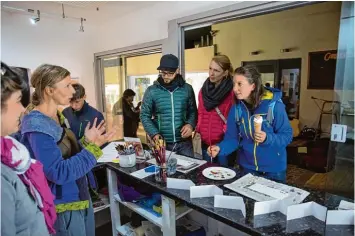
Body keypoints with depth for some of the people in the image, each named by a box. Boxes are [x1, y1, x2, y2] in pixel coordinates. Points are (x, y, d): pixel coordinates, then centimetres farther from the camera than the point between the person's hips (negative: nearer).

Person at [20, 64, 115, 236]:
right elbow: (58, 173, -27)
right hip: (63, 206, -8)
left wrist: (87, 141, -6)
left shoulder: (57, 116, 4)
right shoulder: (37, 126, -23)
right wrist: (92, 147, -25)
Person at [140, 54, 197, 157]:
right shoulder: (151, 91, -4)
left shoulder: (187, 89, 0)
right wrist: (154, 134, -14)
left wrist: (190, 124, -13)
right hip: (162, 143, -1)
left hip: (184, 143, 1)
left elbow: (193, 111, 7)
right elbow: (144, 115, -1)